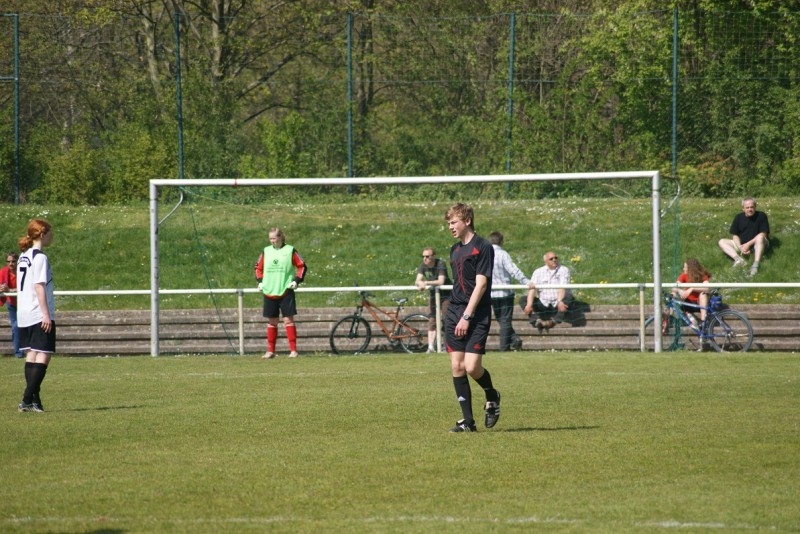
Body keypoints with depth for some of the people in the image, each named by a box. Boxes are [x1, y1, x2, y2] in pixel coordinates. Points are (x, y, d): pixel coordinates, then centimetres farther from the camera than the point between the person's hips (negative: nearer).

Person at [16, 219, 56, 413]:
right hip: (39, 315, -9)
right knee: (44, 354, -7)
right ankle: (28, 400, -15)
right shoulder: (40, 257, -12)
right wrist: (46, 314, -18)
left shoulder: (23, 257, 14)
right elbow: (39, 286, -17)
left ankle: (34, 400, 7)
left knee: (32, 353, 10)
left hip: (24, 315, 9)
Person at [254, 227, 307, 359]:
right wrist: (260, 281, 7)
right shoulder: (266, 251, 9)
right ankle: (270, 351, 12)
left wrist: (297, 280, -7)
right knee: (271, 322, 7)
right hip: (269, 292, 4)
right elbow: (258, 267, 20)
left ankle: (293, 350, -5)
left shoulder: (290, 251, -1)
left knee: (288, 320, -7)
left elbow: (302, 266, 4)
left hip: (286, 292, -4)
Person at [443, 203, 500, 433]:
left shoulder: (483, 248, -8)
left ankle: (492, 396, 17)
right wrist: (456, 314, 15)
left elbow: (481, 284, -14)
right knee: (456, 367, 0)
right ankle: (468, 420, 4)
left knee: (472, 367, -15)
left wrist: (467, 316, -18)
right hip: (454, 312, 7)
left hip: (476, 315, -7)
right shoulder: (455, 250, 16)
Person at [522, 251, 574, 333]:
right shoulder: (538, 272, 7)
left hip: (557, 305, -2)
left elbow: (562, 288, -15)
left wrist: (559, 302, -35)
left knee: (568, 294, -31)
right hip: (543, 306, 2)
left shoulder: (563, 270, 2)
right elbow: (532, 289, -8)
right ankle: (537, 321, -38)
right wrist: (529, 305, -27)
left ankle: (554, 321, -38)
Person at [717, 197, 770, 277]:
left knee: (760, 237, -38)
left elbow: (763, 234, -15)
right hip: (741, 244, 4)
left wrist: (748, 244, -21)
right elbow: (735, 235, 3)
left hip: (757, 244, -4)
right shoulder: (738, 217, 2)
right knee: (722, 242, -12)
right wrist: (740, 247, -17)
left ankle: (756, 264, -52)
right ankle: (738, 259, -38)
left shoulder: (761, 216, -8)